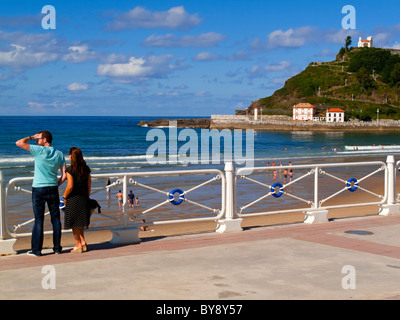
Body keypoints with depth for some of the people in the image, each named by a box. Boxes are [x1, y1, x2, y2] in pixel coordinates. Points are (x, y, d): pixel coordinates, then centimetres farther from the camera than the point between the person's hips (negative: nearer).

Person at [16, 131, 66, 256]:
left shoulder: (40, 150, -10)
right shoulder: (59, 154, 5)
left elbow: (19, 143, -10)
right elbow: (64, 175, 2)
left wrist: (32, 137, 2)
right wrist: (56, 185, 13)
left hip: (38, 189, -4)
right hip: (53, 189, 4)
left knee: (39, 220, -1)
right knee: (56, 219, 9)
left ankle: (36, 249, 3)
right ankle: (57, 247, 14)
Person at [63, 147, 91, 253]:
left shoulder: (70, 170, -14)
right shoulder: (86, 168, 4)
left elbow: (70, 186, -18)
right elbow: (89, 184, 8)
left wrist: (64, 196, -4)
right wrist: (88, 197, 17)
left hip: (73, 198, -6)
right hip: (84, 198, 6)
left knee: (74, 223, 4)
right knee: (80, 222, 19)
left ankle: (78, 246, 8)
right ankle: (83, 242, 12)